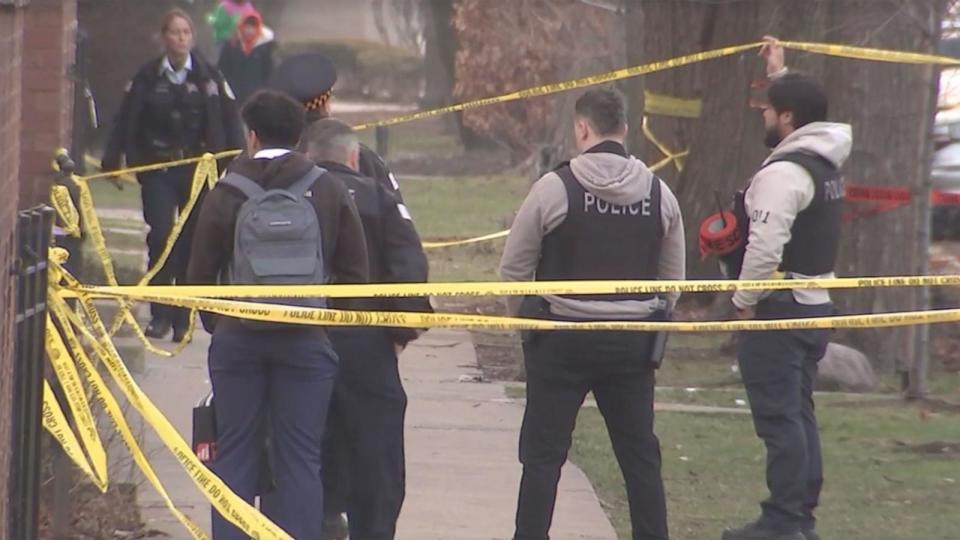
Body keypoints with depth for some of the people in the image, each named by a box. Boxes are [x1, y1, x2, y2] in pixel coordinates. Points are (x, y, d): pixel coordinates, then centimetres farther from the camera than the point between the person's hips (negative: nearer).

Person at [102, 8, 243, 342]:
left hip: (198, 170, 0)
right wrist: (112, 162, 0)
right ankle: (160, 314, -3)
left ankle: (183, 318, 10)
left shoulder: (209, 77, 2)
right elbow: (126, 122, 6)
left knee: (191, 242, 2)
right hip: (158, 169, 0)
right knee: (161, 236, -11)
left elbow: (230, 124, 2)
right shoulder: (147, 77, 4)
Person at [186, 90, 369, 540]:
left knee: (234, 456, 6)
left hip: (237, 339, -1)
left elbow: (200, 275, 0)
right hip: (308, 342, 1)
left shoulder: (227, 194, -3)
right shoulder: (329, 191, 1)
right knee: (300, 458, 3)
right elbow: (354, 272, 2)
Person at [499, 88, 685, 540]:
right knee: (640, 452, 11)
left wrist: (528, 318, 11)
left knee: (543, 453, 3)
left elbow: (513, 270, -5)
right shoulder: (659, 193, 2)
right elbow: (673, 279, 9)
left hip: (562, 339, -3)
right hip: (633, 345, 3)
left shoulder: (555, 187, -11)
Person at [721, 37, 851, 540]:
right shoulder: (826, 162, 11)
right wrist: (781, 74, 41)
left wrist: (744, 301, -14)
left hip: (779, 311, -10)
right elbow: (801, 110, 35)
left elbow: (766, 245, -26)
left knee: (779, 417, -9)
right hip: (815, 306, 10)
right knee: (799, 414, 14)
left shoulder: (783, 173, -18)